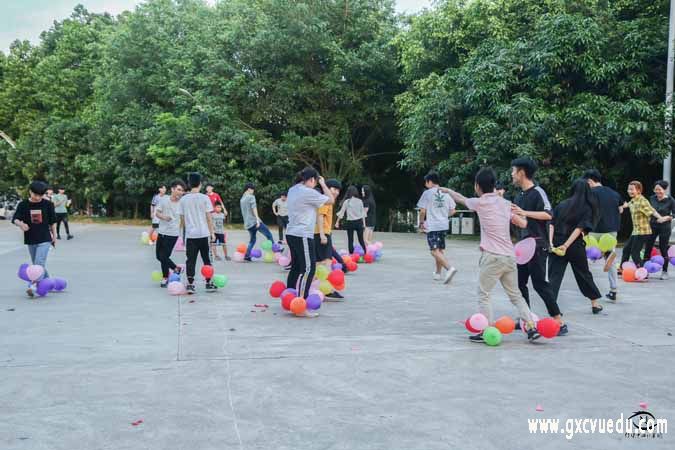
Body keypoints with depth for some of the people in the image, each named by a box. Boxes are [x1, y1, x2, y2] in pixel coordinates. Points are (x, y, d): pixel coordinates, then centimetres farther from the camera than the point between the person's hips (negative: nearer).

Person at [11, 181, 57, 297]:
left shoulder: (48, 204, -4)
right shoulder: (23, 205, -3)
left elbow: (52, 221, 5)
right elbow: (15, 219, -8)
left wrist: (54, 235, 7)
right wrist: (21, 224, -30)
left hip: (45, 239, -3)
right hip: (30, 240, 3)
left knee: (40, 263, -17)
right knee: (37, 264, 13)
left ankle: (34, 286, -26)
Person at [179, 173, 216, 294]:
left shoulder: (183, 199, 2)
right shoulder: (204, 198, -5)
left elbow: (182, 219, 6)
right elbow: (208, 218, -3)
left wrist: (183, 234, 18)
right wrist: (212, 233, 5)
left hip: (190, 234, 1)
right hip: (203, 234, -1)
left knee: (191, 260, 5)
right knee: (206, 259, 11)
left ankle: (190, 284, 0)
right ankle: (209, 284, 15)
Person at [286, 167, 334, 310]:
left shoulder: (293, 190, 11)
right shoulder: (309, 193, -16)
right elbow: (331, 200, -7)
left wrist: (320, 185, 17)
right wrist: (323, 184, 3)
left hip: (292, 234, 9)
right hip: (303, 236, -9)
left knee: (296, 267, 16)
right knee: (308, 269, -8)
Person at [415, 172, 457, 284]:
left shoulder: (427, 193, -7)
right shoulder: (446, 193, 8)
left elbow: (422, 211, -7)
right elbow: (452, 211, 11)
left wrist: (421, 222, 8)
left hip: (432, 226, -6)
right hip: (444, 226, 6)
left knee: (435, 251, -10)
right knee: (440, 250, 17)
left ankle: (450, 268, -28)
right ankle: (438, 273, 25)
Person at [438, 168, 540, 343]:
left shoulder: (480, 203, -3)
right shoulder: (505, 203, 10)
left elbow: (461, 198, 16)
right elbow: (523, 224, 12)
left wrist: (447, 190, 35)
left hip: (492, 257, -6)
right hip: (510, 256, 6)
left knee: (483, 294, 3)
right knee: (515, 295, 14)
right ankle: (531, 327, 9)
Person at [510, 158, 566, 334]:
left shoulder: (537, 192, -11)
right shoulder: (519, 195, 14)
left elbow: (547, 215, -23)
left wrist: (524, 212, -26)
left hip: (537, 245, -9)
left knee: (539, 283, -10)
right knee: (519, 282, 9)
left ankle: (560, 322, -4)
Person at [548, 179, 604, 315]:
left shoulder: (562, 205, 7)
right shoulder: (587, 208, 0)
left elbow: (552, 225, -3)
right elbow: (579, 229, -12)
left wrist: (551, 242, -8)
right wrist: (566, 246, -16)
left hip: (556, 245, 1)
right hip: (575, 247, -1)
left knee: (554, 276, 0)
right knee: (584, 274, 16)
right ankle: (595, 303, 31)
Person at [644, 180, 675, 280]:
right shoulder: (652, 198, 3)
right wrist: (648, 219, 12)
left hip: (664, 227, -4)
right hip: (652, 226, 4)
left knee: (663, 249, 2)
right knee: (648, 248, 1)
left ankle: (664, 272, 15)